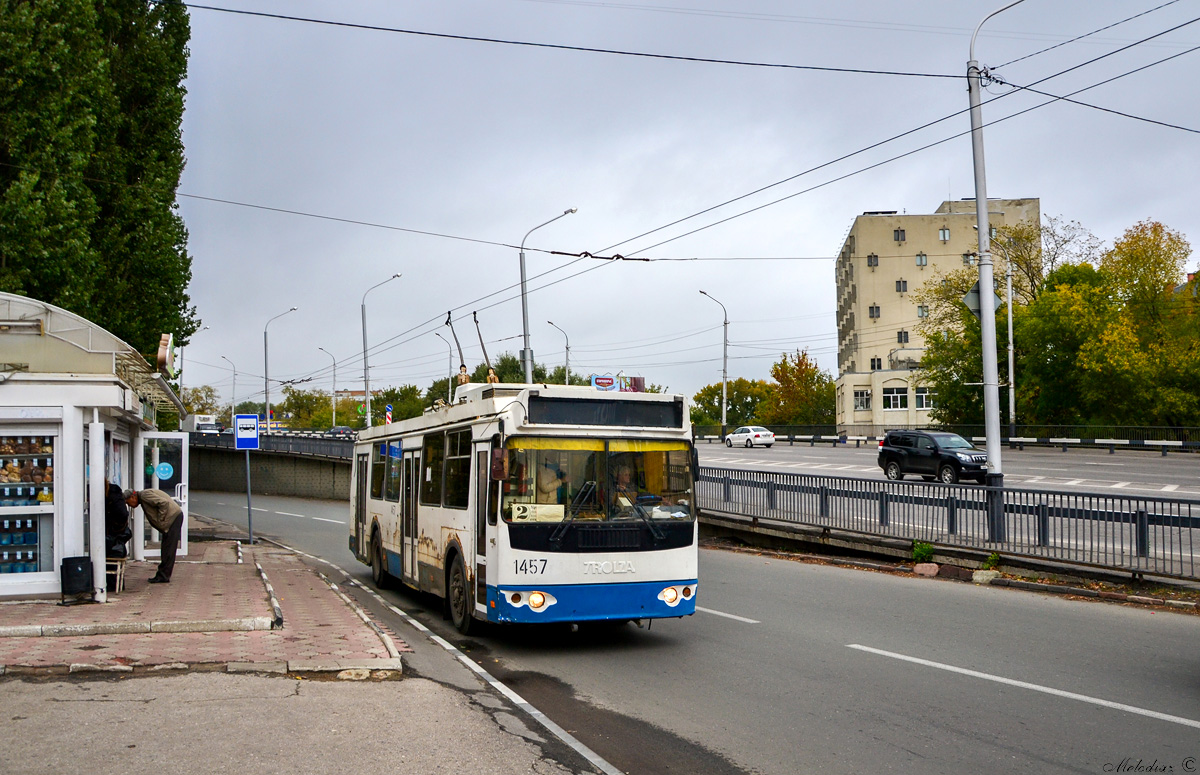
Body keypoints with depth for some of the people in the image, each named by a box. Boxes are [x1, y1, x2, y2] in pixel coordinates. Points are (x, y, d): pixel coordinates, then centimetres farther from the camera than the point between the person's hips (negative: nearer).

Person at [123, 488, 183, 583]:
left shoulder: (144, 495, -12)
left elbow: (164, 503, -23)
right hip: (172, 518, 10)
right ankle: (162, 575, 14)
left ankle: (164, 576, -6)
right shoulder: (143, 498, 18)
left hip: (174, 517, -10)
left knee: (168, 550, -7)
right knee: (166, 550, 11)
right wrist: (160, 522, 8)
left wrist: (160, 520, -15)